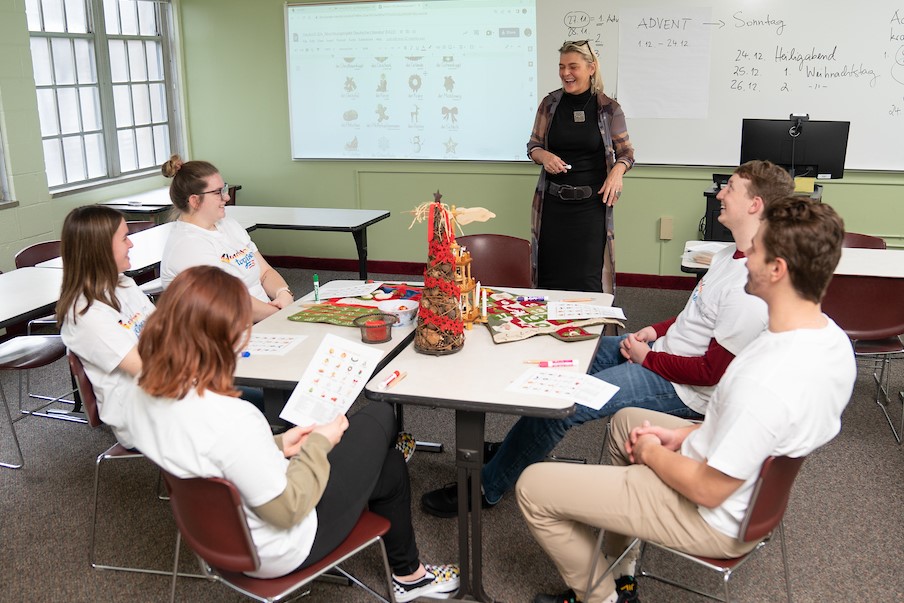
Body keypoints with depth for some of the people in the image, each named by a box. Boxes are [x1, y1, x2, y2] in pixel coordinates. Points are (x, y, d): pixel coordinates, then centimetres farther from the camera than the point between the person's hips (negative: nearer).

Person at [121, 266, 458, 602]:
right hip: (274, 554, -8)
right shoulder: (230, 419, -39)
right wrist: (319, 444, -14)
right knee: (379, 417, 12)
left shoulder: (142, 398, -12)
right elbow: (288, 509, -27)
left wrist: (277, 446, 3)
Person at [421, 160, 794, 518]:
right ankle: (515, 448, 28)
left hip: (684, 389, -11)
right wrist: (656, 331, 3)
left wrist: (648, 357, -14)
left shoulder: (751, 288, -28)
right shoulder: (733, 255, 5)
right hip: (666, 348, 11)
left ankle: (487, 487, 6)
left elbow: (712, 371, -25)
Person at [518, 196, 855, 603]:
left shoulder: (767, 382, -37)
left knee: (533, 486, -4)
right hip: (758, 488, 9)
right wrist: (682, 436, 3)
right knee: (626, 419, 31)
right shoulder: (832, 338, -8)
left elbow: (708, 489, -27)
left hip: (714, 518, -9)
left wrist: (652, 452, -8)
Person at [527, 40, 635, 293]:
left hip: (592, 203, -2)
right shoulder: (550, 103, 4)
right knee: (551, 274, 6)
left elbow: (626, 152, 6)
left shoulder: (609, 109, -1)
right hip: (553, 203, 2)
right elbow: (533, 145, 12)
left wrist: (617, 170, -16)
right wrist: (544, 156, -11)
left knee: (587, 276, -3)